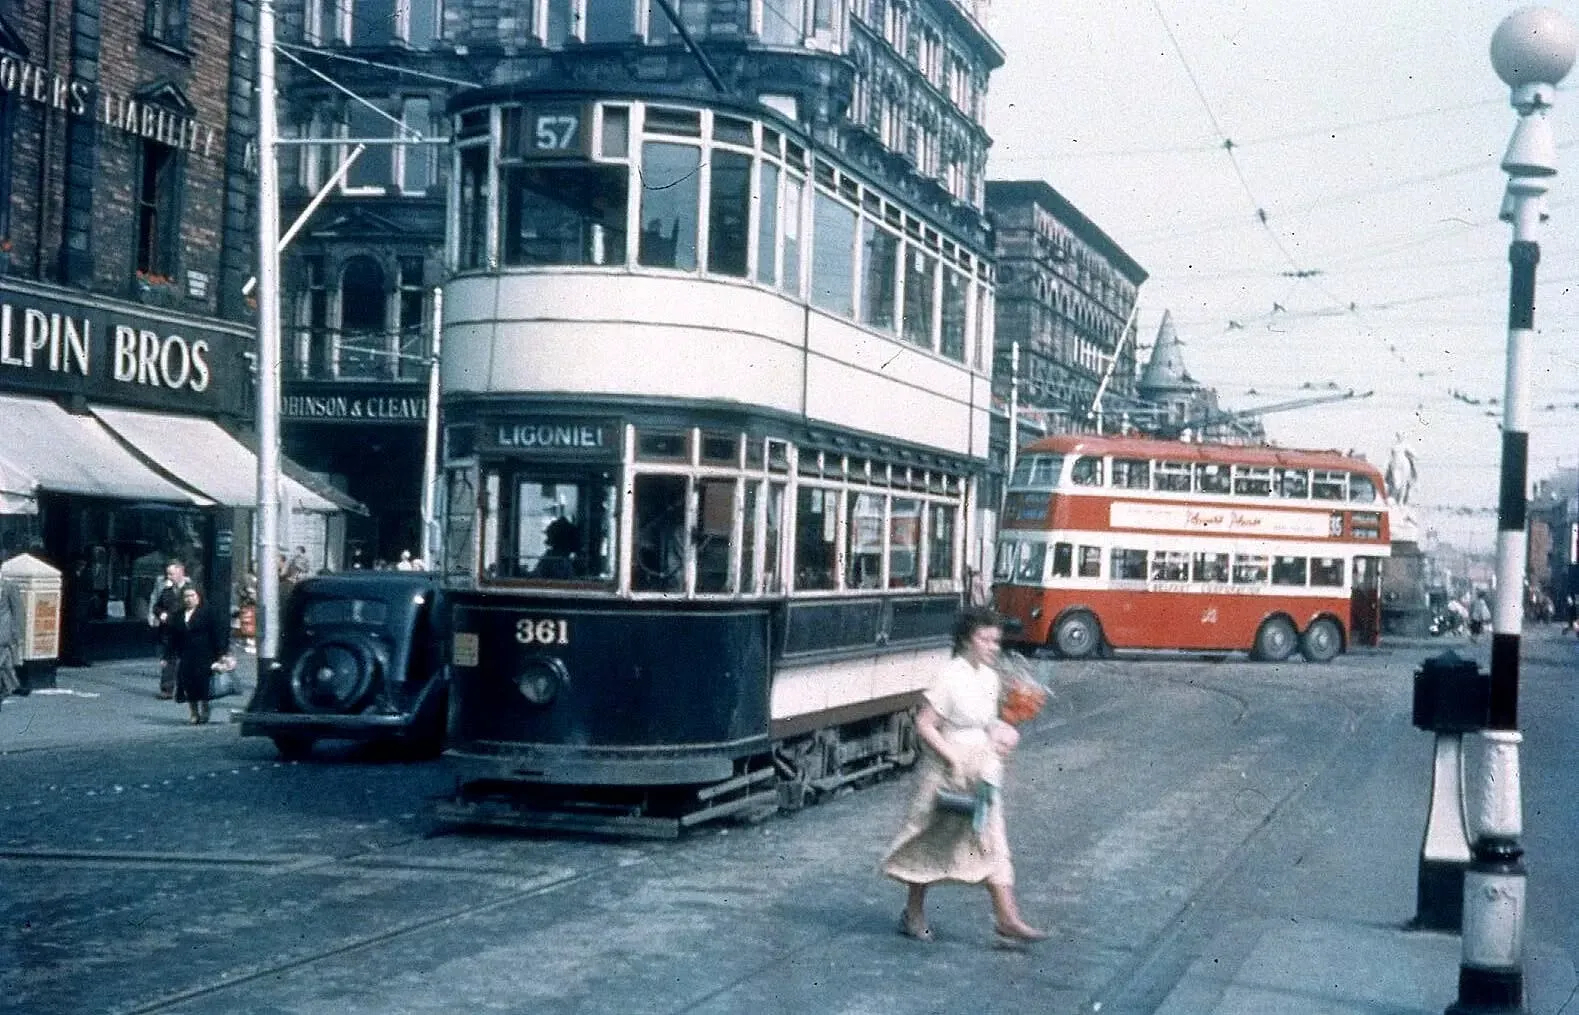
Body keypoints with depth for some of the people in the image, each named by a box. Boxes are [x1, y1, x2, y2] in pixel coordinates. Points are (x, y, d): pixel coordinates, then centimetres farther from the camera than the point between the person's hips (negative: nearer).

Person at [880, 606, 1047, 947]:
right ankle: (913, 913, 22)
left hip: (982, 772, 7)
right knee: (932, 844, 7)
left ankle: (1008, 921, -1)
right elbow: (924, 724, -18)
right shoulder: (950, 677, -17)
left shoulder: (989, 677, 7)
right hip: (949, 772, -7)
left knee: (992, 844, 1)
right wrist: (954, 759, -22)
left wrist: (1003, 731, 1)